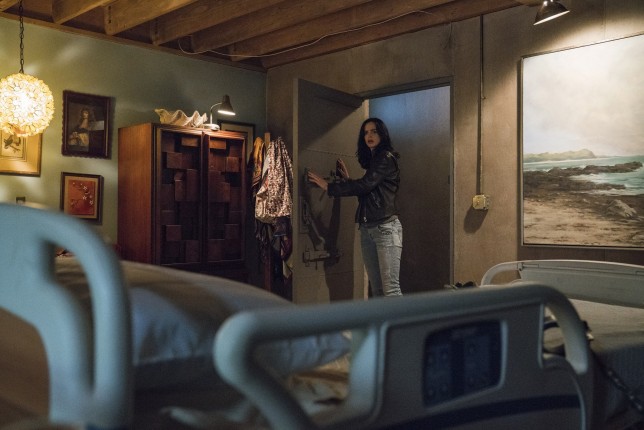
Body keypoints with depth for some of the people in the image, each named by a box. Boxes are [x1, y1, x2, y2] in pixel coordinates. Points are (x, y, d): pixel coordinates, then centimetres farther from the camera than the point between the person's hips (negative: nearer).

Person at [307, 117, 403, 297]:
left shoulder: (387, 158, -4)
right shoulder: (372, 160, 22)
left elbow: (365, 185, -15)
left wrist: (329, 187, -9)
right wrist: (348, 179, 15)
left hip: (385, 227, -8)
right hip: (367, 228, 8)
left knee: (391, 289, -12)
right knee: (376, 290, 4)